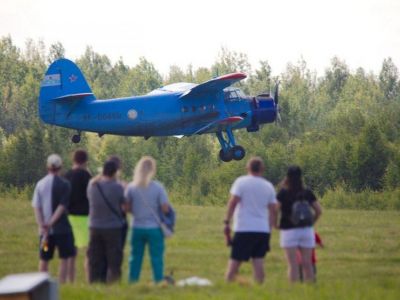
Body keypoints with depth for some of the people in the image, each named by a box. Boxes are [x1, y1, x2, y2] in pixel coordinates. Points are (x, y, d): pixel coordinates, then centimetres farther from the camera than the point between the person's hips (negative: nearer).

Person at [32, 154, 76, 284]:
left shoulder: (40, 184, 3)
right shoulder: (64, 184, -8)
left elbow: (36, 207, -2)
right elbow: (62, 206, -14)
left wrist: (42, 225, -8)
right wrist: (51, 223, -15)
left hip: (45, 229, 4)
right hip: (62, 228, -4)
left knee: (44, 259, 12)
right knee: (64, 258, 3)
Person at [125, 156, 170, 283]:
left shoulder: (131, 187, -4)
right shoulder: (158, 187, -11)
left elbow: (127, 208, -1)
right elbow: (165, 209, -11)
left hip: (137, 228, 3)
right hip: (154, 228, -3)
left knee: (135, 257, 11)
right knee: (156, 258, 5)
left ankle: (132, 281, 13)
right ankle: (158, 281, 5)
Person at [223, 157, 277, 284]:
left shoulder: (241, 182, -2)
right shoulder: (268, 186, 10)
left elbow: (233, 202, -11)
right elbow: (273, 210, 10)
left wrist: (227, 222, -8)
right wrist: (269, 228, 17)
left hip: (244, 229, -4)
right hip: (263, 230, 4)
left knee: (235, 261, -2)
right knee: (258, 261, 3)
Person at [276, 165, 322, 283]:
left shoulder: (283, 193, -5)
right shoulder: (307, 192, 5)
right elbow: (319, 210, 6)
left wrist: (275, 224, 0)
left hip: (289, 230, -3)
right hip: (306, 230, 3)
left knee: (293, 264, -2)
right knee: (307, 263, 7)